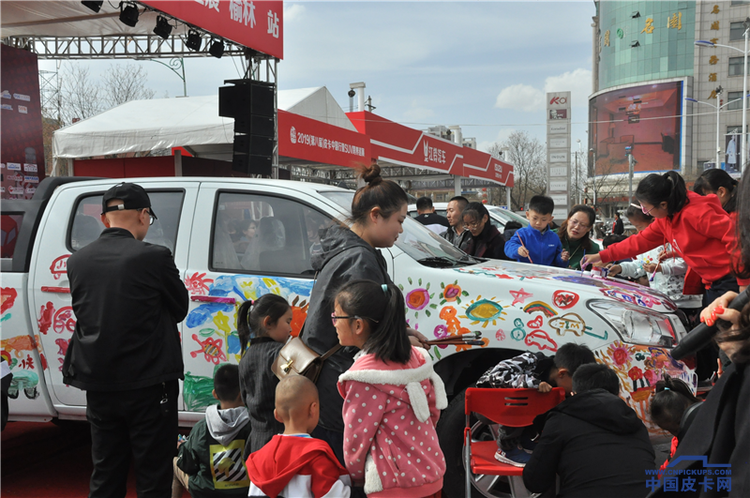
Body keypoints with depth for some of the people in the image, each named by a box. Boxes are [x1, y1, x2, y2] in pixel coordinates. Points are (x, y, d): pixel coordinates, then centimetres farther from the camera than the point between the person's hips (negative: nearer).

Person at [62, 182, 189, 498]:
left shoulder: (77, 261, 1)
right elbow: (180, 309, -2)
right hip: (147, 384, -5)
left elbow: (83, 314, 7)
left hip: (98, 385, 5)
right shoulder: (154, 258, -15)